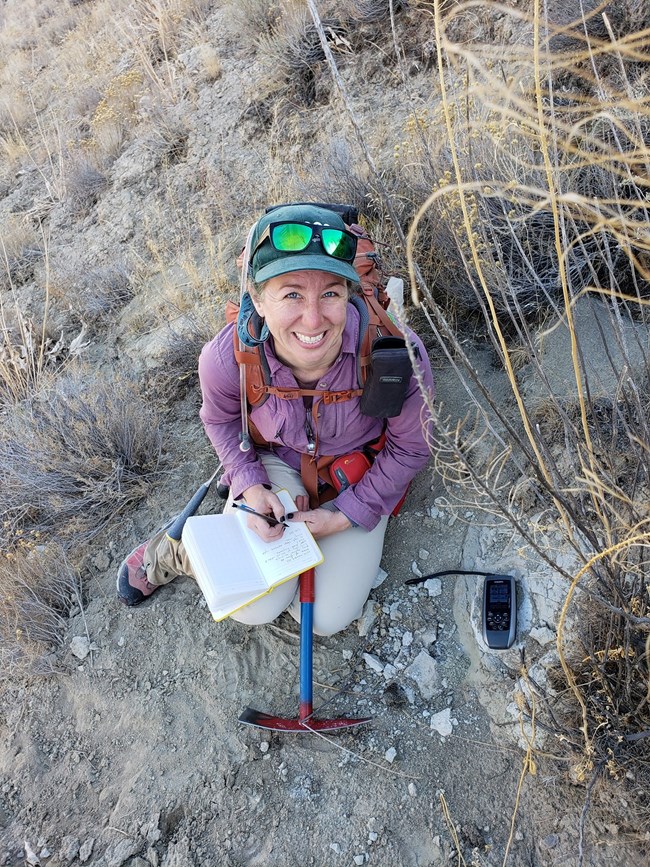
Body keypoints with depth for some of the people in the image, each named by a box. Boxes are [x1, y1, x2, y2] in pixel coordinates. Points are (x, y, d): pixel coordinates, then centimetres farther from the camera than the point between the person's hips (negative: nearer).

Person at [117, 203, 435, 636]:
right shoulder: (226, 358, -31)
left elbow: (410, 448, -15)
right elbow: (221, 420, -4)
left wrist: (344, 517, -15)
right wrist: (251, 487, -18)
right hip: (274, 460, 0)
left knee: (328, 619, -2)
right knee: (254, 607, -11)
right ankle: (177, 550, 19)